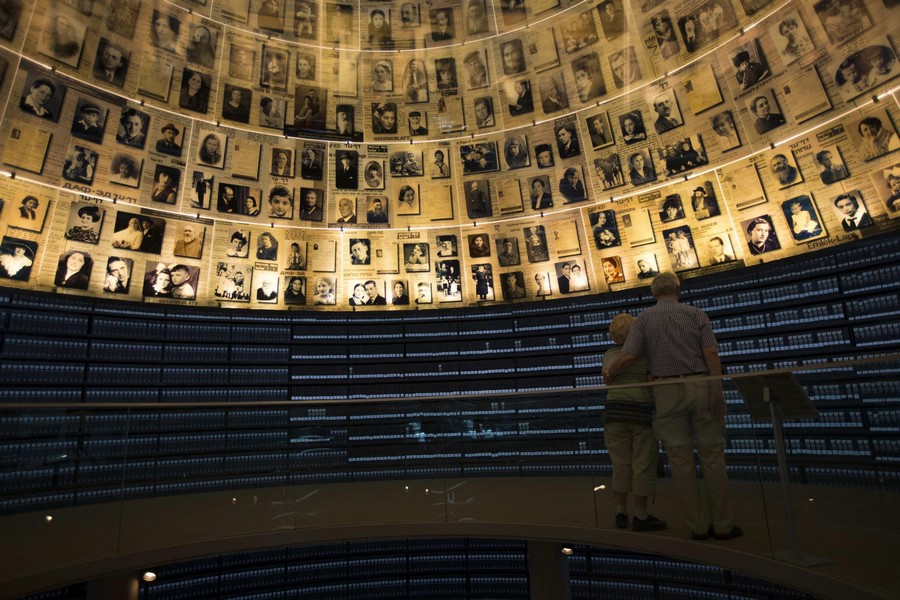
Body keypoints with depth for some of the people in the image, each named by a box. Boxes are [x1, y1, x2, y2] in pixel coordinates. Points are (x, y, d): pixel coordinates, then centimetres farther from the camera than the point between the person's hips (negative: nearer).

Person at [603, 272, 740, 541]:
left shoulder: (644, 318, 2)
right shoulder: (696, 314, 6)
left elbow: (628, 357, -9)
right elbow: (711, 353, -5)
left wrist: (608, 375, 9)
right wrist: (718, 393, -5)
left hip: (667, 392, -1)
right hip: (700, 387, 1)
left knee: (681, 460, 6)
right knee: (712, 456, 8)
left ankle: (698, 525, 13)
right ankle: (723, 524, 14)